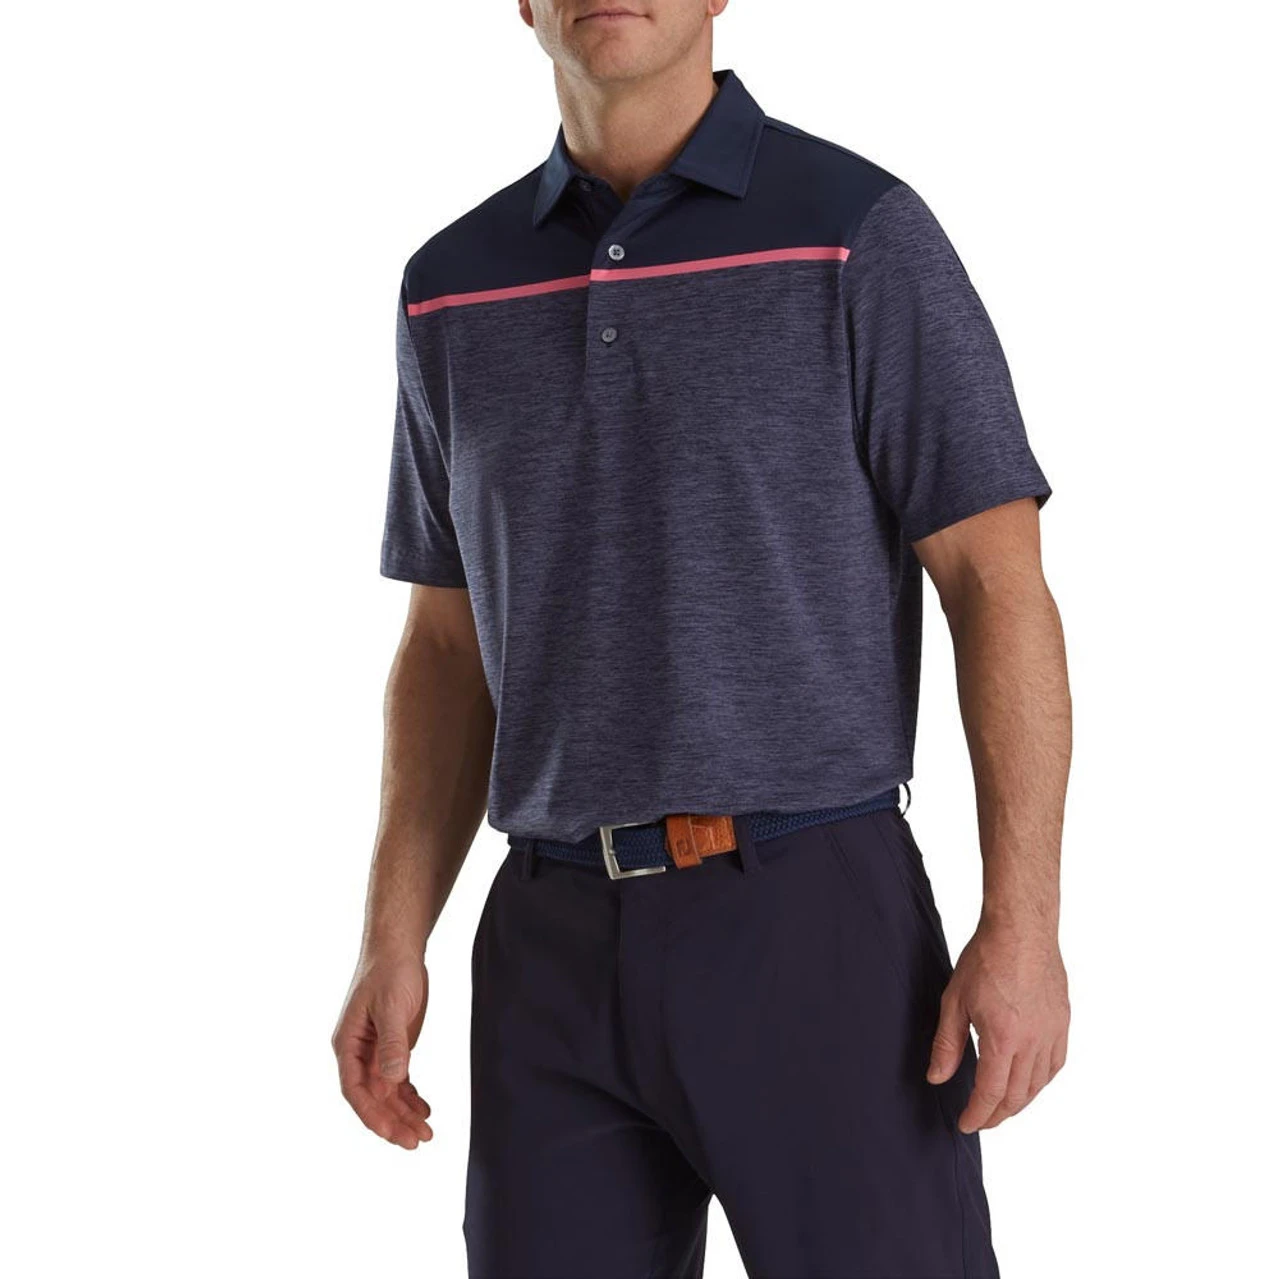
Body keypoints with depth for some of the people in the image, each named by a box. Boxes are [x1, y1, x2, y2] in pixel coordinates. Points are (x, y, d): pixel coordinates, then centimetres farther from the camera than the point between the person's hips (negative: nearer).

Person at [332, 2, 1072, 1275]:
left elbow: (1002, 588, -7)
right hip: (564, 955, 4)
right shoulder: (458, 288, 11)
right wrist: (390, 947, 6)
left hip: (817, 926, -4)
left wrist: (1024, 929, -15)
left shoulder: (861, 235, -4)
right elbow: (453, 647, 15)